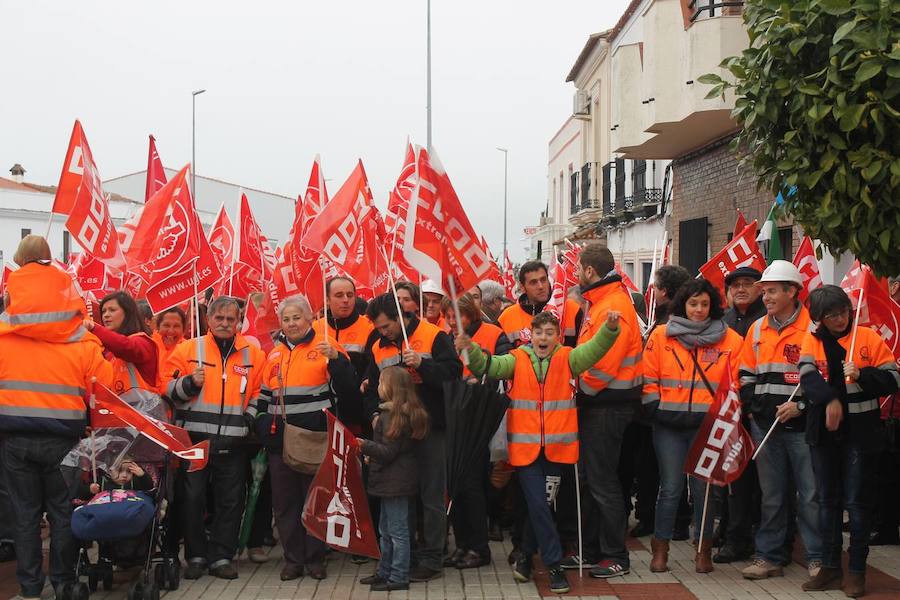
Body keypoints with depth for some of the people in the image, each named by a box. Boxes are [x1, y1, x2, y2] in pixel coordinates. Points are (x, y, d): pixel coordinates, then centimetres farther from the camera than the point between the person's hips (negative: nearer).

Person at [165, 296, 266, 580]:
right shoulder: (188, 349, 2)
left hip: (233, 442, 1)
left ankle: (221, 557, 17)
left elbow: (258, 394, 15)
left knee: (230, 501, 6)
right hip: (194, 439, -1)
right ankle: (196, 557, 17)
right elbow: (168, 388, 0)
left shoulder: (252, 353, 7)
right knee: (192, 498, 3)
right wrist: (190, 383, -16)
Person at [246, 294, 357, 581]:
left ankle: (315, 557, 17)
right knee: (285, 502, 8)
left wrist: (336, 358, -24)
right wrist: (259, 420, 8)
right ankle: (293, 559, 19)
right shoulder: (274, 354, 14)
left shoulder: (325, 346, -2)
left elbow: (348, 387, -11)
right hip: (280, 439, 5)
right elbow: (263, 394, 23)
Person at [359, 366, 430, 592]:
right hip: (392, 480, 11)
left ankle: (399, 577, 4)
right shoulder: (391, 412, 12)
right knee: (386, 529, 19)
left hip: (396, 480, -11)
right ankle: (385, 572, 28)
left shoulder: (394, 415, -20)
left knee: (397, 530, -3)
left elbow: (388, 451, -22)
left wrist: (365, 445, -28)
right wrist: (372, 455, 26)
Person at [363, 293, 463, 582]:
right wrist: (374, 414, -1)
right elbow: (371, 387, 17)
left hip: (430, 430, -5)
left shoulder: (434, 337, -6)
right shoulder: (379, 347, 11)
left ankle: (431, 559, 6)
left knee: (431, 496, -1)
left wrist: (421, 363, -27)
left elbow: (453, 372, -15)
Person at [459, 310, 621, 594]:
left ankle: (526, 555, 30)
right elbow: (490, 365, -10)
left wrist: (609, 327, -28)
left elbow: (594, 348, -10)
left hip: (557, 447, 1)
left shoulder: (567, 358, 4)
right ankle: (554, 565, 6)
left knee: (541, 504, 11)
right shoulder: (517, 360, 3)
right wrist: (471, 349, -30)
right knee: (537, 505, -4)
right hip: (525, 447, -1)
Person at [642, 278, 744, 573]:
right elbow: (648, 379, 4)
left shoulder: (730, 339, 5)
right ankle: (660, 550, 14)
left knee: (703, 488, 6)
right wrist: (655, 408, -3)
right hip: (669, 424, 0)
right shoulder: (660, 336, 5)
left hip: (708, 425, 0)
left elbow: (736, 383, 4)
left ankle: (703, 551, 19)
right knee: (670, 488, 3)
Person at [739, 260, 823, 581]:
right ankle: (768, 557, 18)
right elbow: (746, 374, 18)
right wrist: (752, 404, 5)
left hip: (801, 424, -5)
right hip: (765, 423, 5)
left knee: (811, 494, -1)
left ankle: (817, 558, 10)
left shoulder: (812, 328, -5)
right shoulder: (757, 329, 11)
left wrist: (800, 406, -14)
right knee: (771, 495, 11)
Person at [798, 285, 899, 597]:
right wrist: (829, 400, -29)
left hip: (860, 431, -3)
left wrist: (861, 375, -20)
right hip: (824, 431, 3)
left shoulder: (868, 338, -2)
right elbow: (808, 377, -13)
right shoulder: (812, 341, 4)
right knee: (827, 500, 11)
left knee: (858, 501, 2)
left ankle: (856, 571, 13)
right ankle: (830, 568, 22)